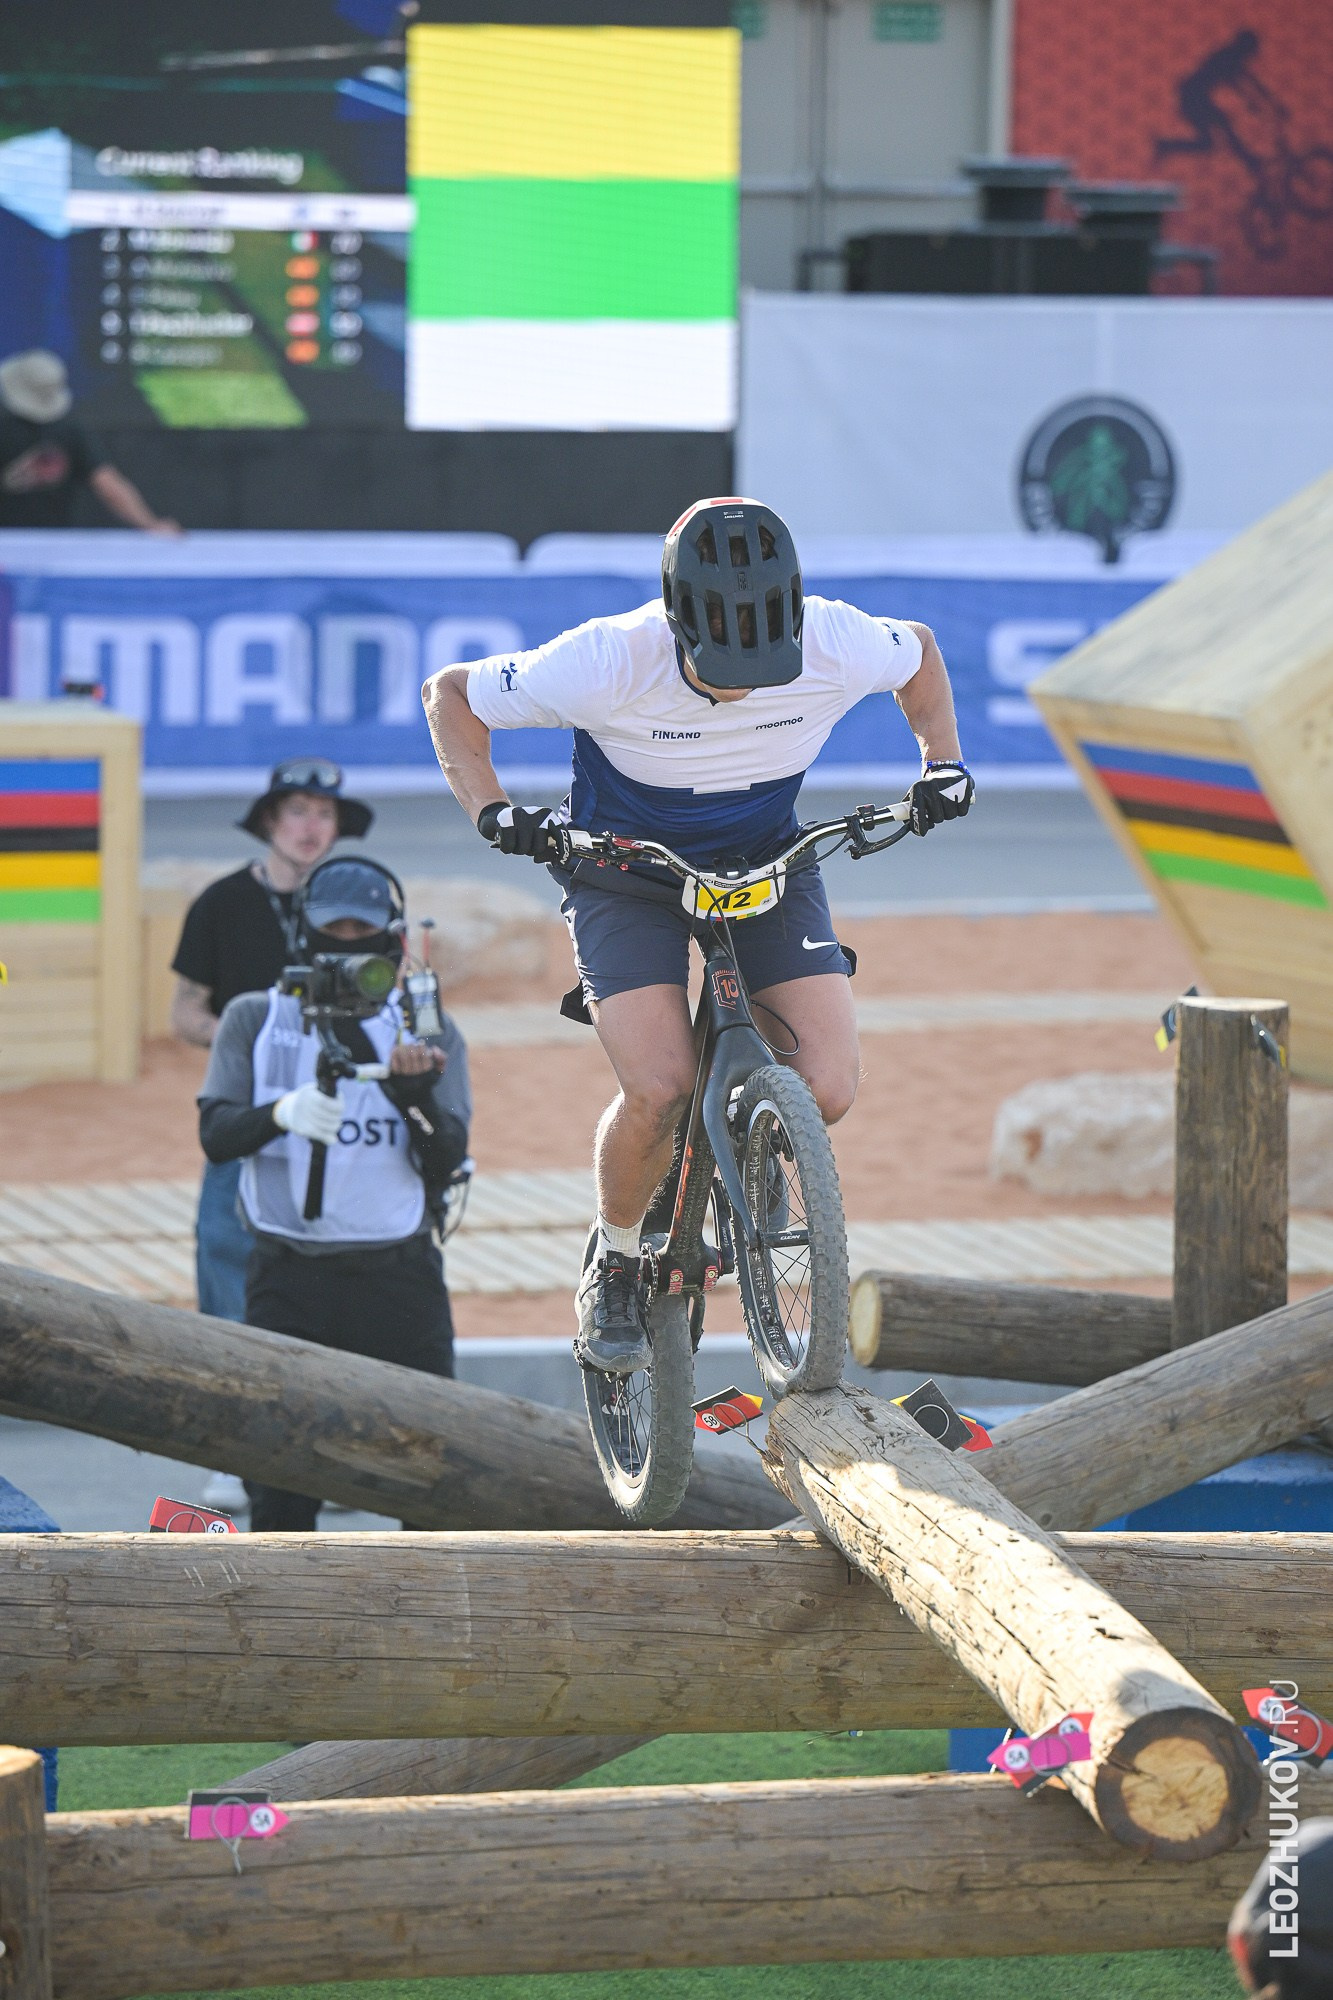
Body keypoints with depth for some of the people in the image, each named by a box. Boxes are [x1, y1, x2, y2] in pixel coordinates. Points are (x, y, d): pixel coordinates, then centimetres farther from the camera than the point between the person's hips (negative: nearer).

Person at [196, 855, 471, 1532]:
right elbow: (215, 1133, -5)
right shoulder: (254, 1019, 7)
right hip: (287, 1278, 0)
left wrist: (415, 1093, -24)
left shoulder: (430, 1032, 6)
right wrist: (282, 1113, -26)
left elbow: (445, 1161, -4)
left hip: (400, 1275, 0)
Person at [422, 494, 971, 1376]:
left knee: (828, 1089, -16)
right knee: (659, 1091, -23)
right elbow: (451, 695, -15)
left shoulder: (836, 648, -24)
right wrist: (492, 811, -25)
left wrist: (942, 763, -6)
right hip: (628, 870, -3)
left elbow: (919, 648, 2)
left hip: (766, 861, 3)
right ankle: (617, 1262, 6)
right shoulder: (610, 664, -31)